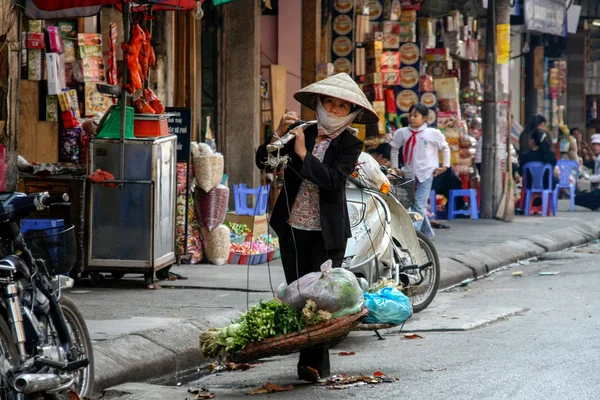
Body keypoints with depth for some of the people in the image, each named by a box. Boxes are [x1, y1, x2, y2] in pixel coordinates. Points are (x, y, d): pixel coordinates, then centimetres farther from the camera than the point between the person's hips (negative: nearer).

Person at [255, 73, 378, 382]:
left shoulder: (350, 145, 0)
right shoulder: (301, 133, 6)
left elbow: (332, 179, -17)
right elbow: (263, 162, -2)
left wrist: (303, 154, -19)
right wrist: (279, 134, -16)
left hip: (327, 233, -3)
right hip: (292, 229, 3)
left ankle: (314, 364, -8)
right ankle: (314, 363, 15)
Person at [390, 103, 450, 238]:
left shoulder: (433, 134, -2)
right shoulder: (402, 133, 3)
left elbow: (445, 148, 11)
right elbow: (394, 149, 17)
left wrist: (445, 166, 7)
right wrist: (395, 167, 13)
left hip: (426, 174, -4)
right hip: (409, 174, 4)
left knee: (419, 205, -14)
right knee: (413, 205, 10)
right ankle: (427, 233, 27)